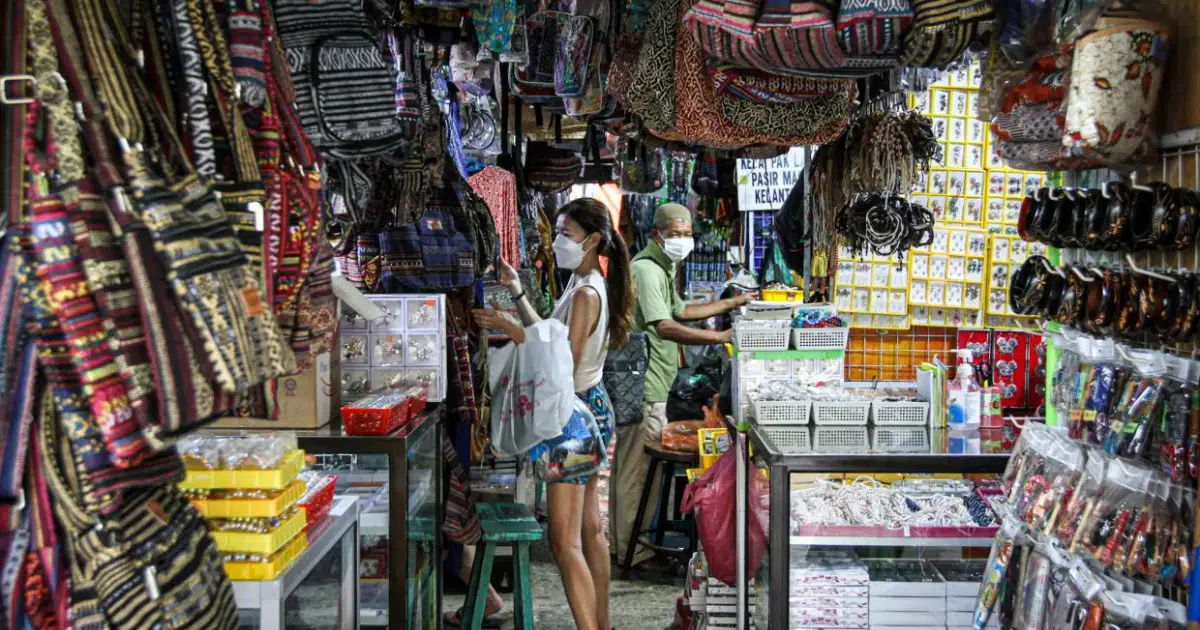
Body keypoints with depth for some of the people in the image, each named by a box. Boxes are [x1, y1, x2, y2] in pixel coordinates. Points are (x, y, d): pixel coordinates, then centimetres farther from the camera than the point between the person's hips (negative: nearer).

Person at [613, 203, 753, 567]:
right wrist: (722, 337, -29)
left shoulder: (662, 269, 19)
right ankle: (634, 551, 6)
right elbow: (665, 327, -29)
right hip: (644, 386, -11)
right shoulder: (646, 270, -17)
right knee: (639, 469, -3)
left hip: (637, 385, 11)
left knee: (627, 467, 18)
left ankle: (622, 543, 30)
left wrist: (732, 303, 28)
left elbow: (681, 311, 30)